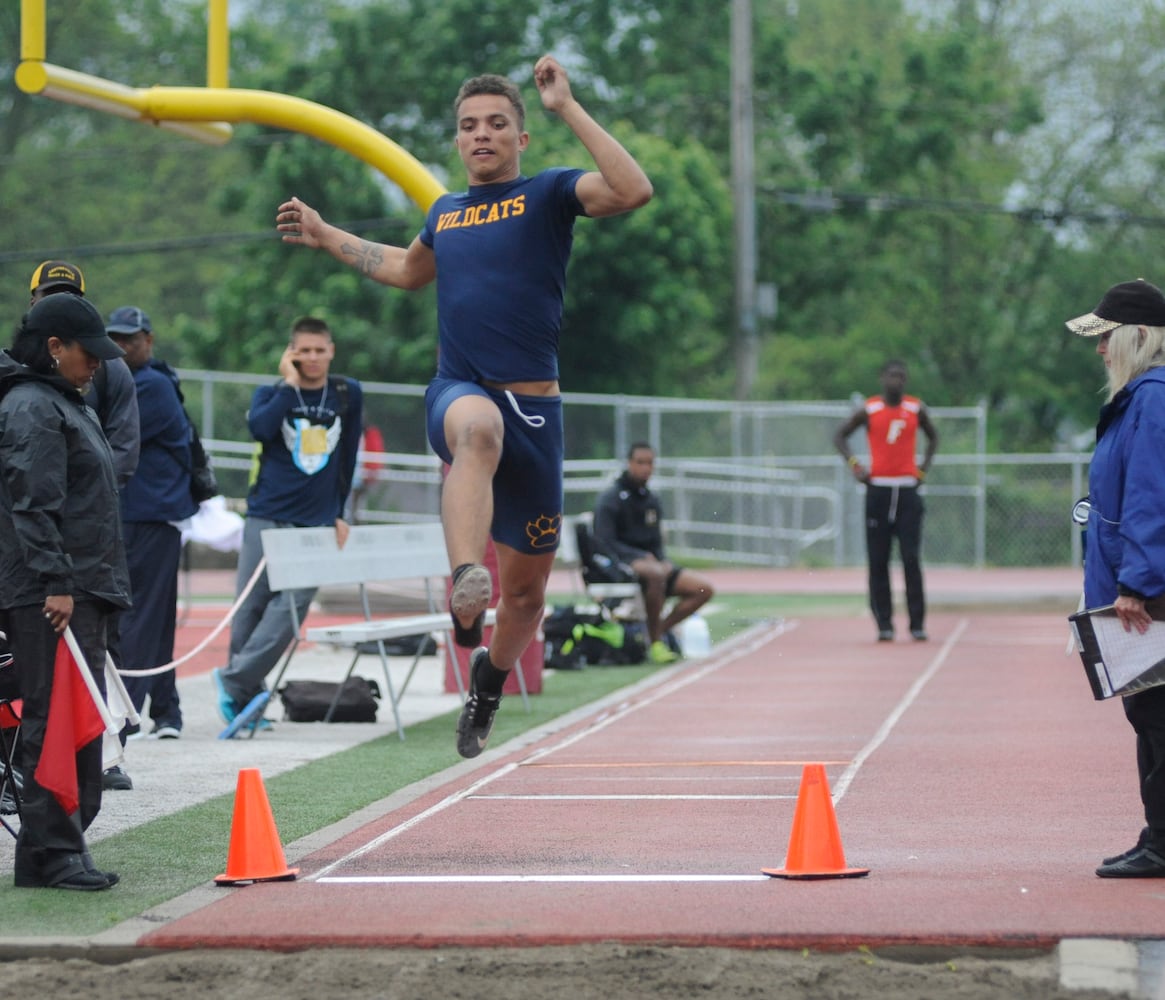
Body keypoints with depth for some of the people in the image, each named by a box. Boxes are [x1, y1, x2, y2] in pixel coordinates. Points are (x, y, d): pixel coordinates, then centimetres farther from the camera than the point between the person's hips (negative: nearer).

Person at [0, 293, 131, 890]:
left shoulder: (63, 405, 21)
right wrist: (56, 583, -23)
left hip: (77, 590, 10)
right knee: (54, 722, -10)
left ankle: (64, 847, 16)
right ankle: (50, 854, -9)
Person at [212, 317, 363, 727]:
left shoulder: (348, 395, 10)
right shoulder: (271, 393, 5)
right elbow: (260, 427, -18)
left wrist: (340, 514, 17)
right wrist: (290, 384, -11)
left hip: (317, 523, 1)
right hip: (266, 516, 0)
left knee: (292, 606, -14)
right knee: (251, 607, -1)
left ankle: (234, 679, -11)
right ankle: (249, 696, 10)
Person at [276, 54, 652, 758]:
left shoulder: (549, 194, 3)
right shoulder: (445, 213, 16)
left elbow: (634, 191, -18)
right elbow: (409, 269, 40)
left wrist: (567, 107, -17)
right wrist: (327, 237, 36)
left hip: (535, 404, -1)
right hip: (458, 392, 1)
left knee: (528, 584, 8)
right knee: (480, 427, -41)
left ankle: (491, 676, 39)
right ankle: (465, 583, -58)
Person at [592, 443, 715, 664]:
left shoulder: (652, 500, 18)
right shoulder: (611, 498, -5)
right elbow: (605, 543, -14)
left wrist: (664, 561, 0)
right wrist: (643, 557, -21)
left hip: (651, 561, 8)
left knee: (703, 588, -9)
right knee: (655, 573, -41)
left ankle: (657, 631, -7)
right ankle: (654, 642, -31)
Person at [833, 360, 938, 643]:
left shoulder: (916, 409, 6)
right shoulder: (869, 410, 1)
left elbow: (933, 436, 21)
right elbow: (840, 436, 9)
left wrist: (924, 468, 8)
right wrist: (853, 463, -6)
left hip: (907, 490, 0)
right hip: (877, 490, 0)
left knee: (911, 559, -6)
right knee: (878, 561, -1)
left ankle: (917, 623, -5)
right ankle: (884, 624, 3)